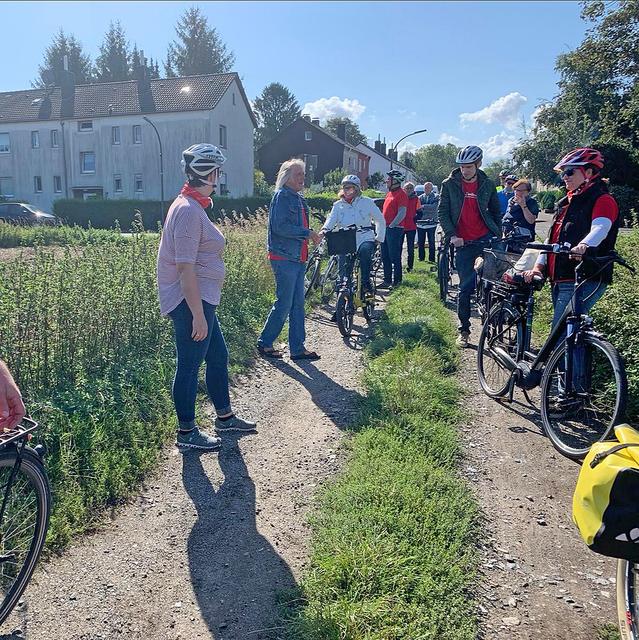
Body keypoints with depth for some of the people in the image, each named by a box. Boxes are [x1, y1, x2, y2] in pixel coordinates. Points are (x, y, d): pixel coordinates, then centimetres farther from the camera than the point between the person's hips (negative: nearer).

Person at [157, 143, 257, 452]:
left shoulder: (191, 205, 13)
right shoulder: (188, 210, -20)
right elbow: (185, 267, -24)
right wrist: (198, 315, -23)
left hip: (200, 299, 11)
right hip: (192, 301, -11)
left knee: (218, 356, 19)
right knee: (189, 366, 2)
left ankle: (225, 417, 35)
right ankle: (186, 433, 17)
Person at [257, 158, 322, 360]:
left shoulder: (298, 198, 18)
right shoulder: (282, 196, -10)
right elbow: (280, 227, -20)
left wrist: (312, 234, 7)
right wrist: (307, 233, -16)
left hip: (298, 259, 9)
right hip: (284, 258, -9)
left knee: (298, 304, 10)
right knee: (284, 304, -4)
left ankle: (297, 349, 17)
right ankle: (264, 343, 12)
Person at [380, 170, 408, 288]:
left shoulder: (401, 194, -10)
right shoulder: (390, 193, 18)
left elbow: (402, 213, -18)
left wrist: (391, 225, -19)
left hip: (395, 229, -9)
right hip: (386, 228, 9)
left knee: (395, 257, -5)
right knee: (385, 257, 11)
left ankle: (396, 281, 2)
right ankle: (387, 280, 19)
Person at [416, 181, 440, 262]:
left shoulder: (436, 197, 3)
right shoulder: (420, 197, 12)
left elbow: (434, 207, -14)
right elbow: (417, 208, 3)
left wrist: (423, 206, -22)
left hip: (431, 223, -3)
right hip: (420, 223, 3)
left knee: (431, 243, 0)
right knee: (420, 242, 6)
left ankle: (431, 259, 7)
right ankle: (421, 258, 16)